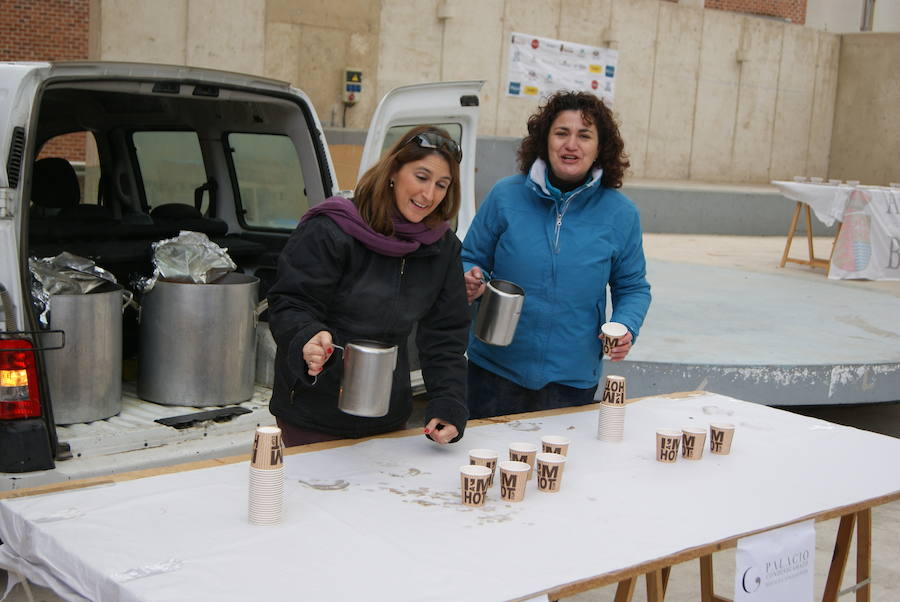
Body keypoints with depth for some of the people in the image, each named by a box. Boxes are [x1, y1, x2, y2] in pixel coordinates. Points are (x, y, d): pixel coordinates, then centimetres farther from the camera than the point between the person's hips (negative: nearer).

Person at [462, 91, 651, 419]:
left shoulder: (620, 213, -2)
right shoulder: (505, 196, -4)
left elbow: (633, 288, 7)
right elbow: (470, 259, 6)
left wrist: (626, 327, -12)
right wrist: (470, 281, -17)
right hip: (494, 368, 0)